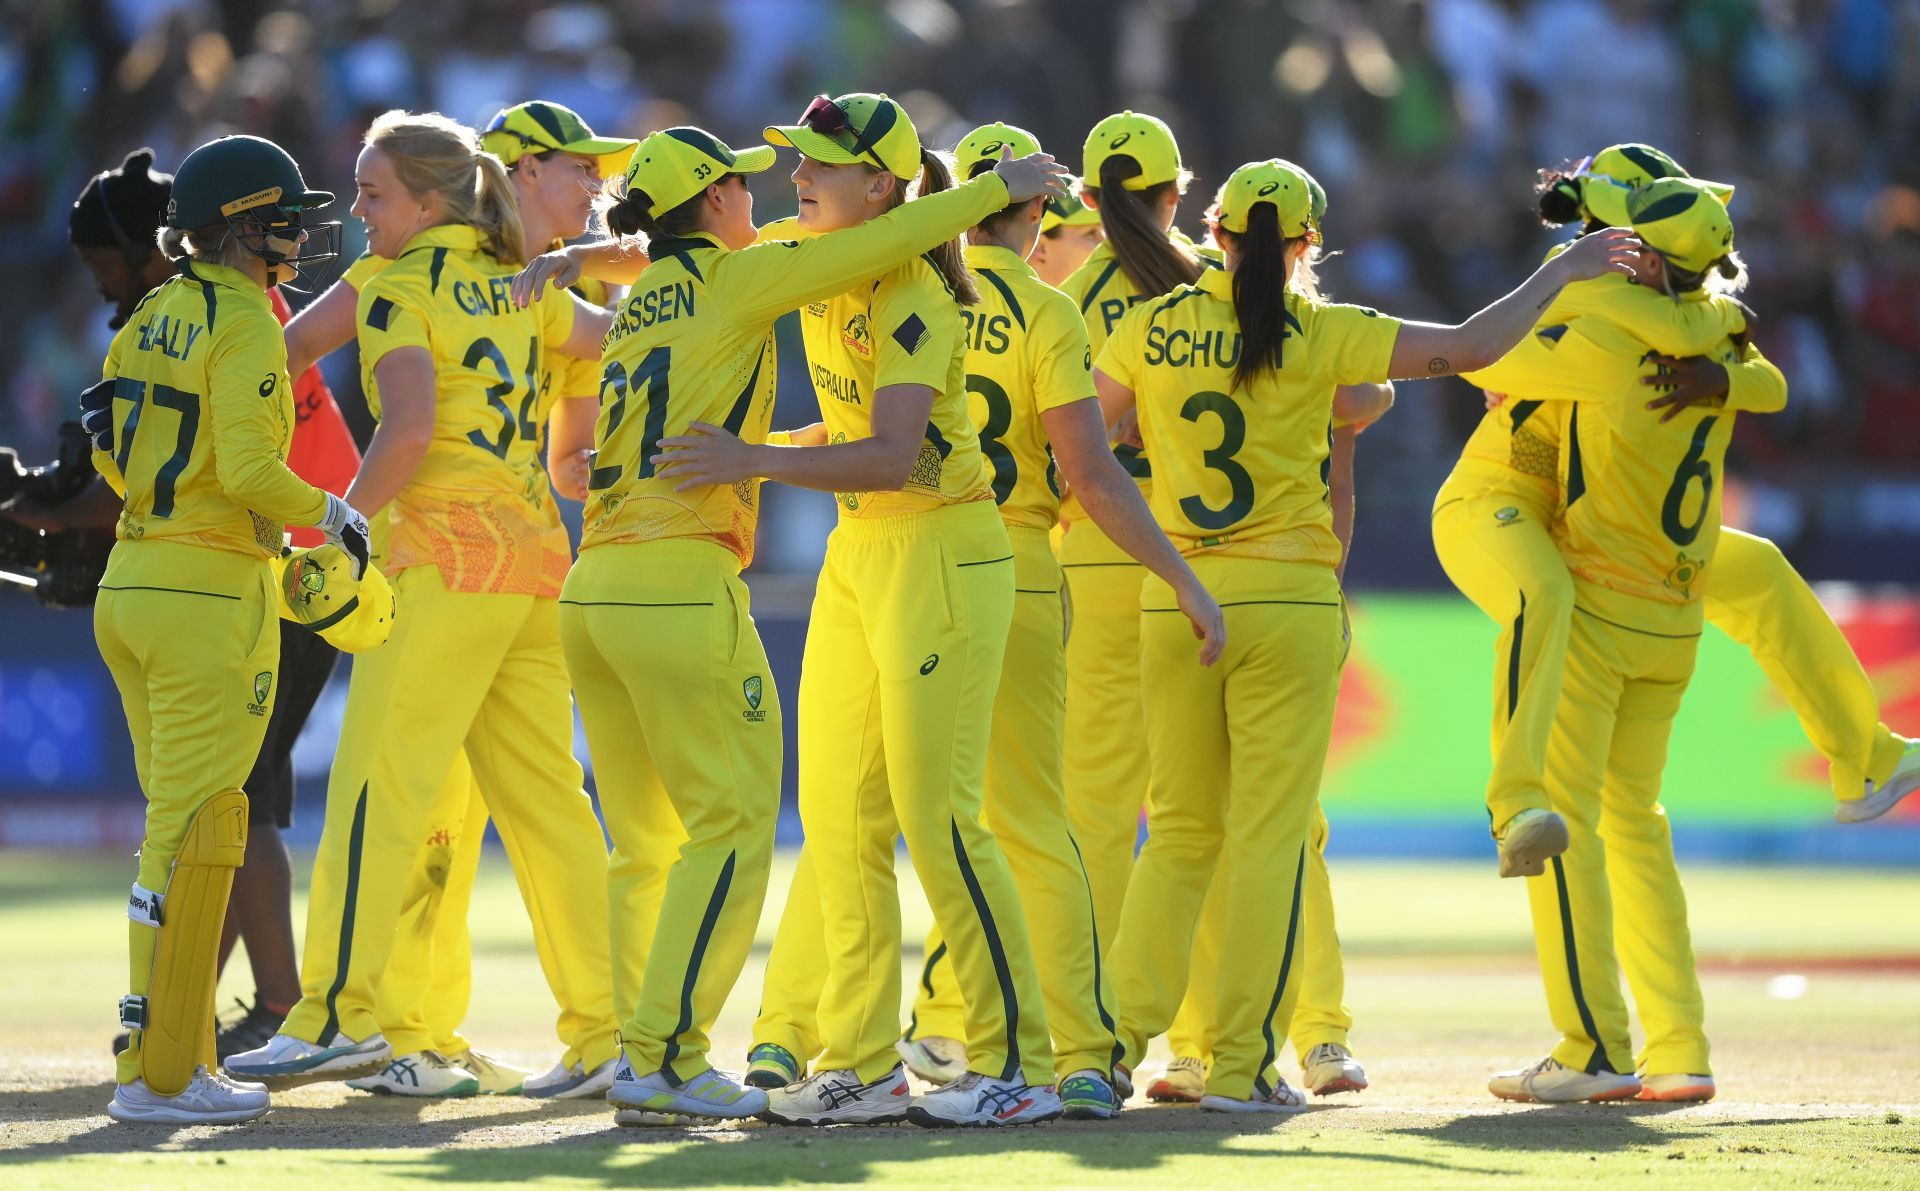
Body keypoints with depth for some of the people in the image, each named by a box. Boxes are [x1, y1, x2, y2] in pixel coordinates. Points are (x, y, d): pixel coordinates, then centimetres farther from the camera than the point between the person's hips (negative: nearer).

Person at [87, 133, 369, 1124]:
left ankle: (175, 1053, 14)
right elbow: (249, 467, -20)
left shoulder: (155, 315, 12)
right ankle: (159, 1073, -6)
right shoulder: (243, 323, -12)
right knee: (195, 833, -5)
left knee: (180, 826, 14)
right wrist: (332, 513, -5)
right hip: (213, 591, -8)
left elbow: (110, 446, 17)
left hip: (132, 585, 8)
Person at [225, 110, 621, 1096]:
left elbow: (408, 430, -19)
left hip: (446, 552, -8)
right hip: (534, 549, 8)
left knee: (377, 784, -9)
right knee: (542, 795, 8)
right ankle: (604, 1029, 7)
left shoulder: (398, 288, -6)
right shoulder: (515, 286, 16)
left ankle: (338, 1015, -15)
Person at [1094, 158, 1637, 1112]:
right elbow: (1470, 347, -8)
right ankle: (1243, 1063, -1)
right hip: (1286, 602, -3)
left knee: (1181, 829, 14)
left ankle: (1120, 1031, 5)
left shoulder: (1152, 330, 2)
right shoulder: (1317, 334, -7)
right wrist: (1558, 274, 3)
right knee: (1270, 835, 1)